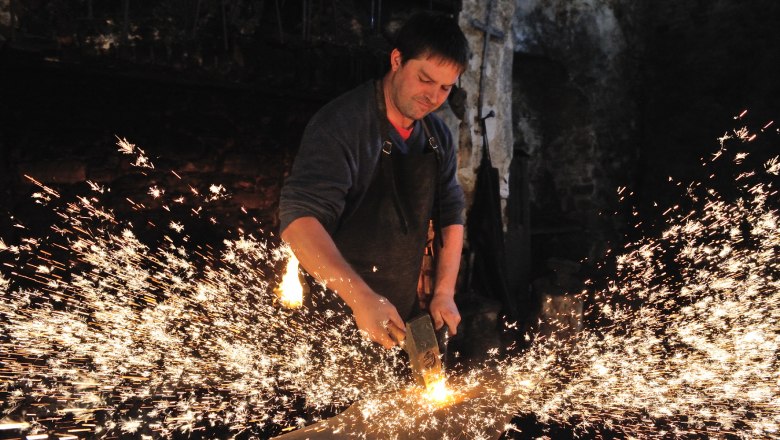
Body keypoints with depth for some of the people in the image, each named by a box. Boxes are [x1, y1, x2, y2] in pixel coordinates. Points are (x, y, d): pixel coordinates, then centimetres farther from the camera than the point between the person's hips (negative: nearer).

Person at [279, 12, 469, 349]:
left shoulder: (438, 137, 4)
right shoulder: (342, 123, -18)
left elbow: (451, 215, 12)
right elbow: (299, 218, -28)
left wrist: (444, 292, 0)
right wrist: (361, 297, -38)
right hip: (338, 315, -6)